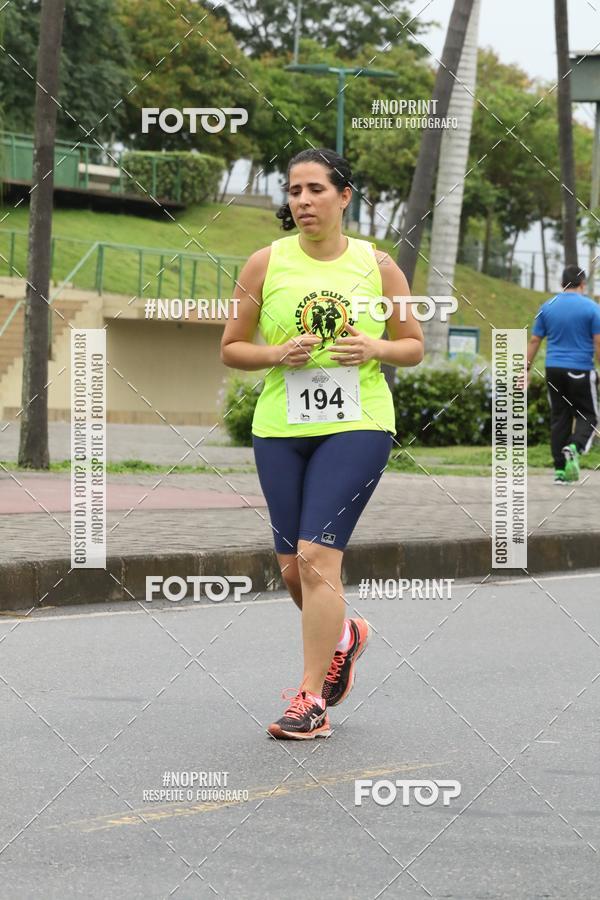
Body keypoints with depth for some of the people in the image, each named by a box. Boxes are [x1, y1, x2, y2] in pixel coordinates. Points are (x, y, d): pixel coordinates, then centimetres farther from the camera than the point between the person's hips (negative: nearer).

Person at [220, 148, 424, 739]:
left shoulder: (378, 265, 2)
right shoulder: (267, 263, 3)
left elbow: (413, 346, 11)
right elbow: (230, 349, 8)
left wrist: (376, 349, -10)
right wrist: (276, 353, -12)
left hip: (357, 427, -3)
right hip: (280, 429, 3)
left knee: (317, 555, -14)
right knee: (292, 566, 7)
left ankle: (311, 701, -6)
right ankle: (342, 636, 40)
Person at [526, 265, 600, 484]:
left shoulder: (547, 307, 6)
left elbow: (534, 340, 7)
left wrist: (527, 369, 13)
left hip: (553, 369, 3)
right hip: (581, 371, -3)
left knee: (559, 418, 9)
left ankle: (560, 470, 5)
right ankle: (574, 448, -22)